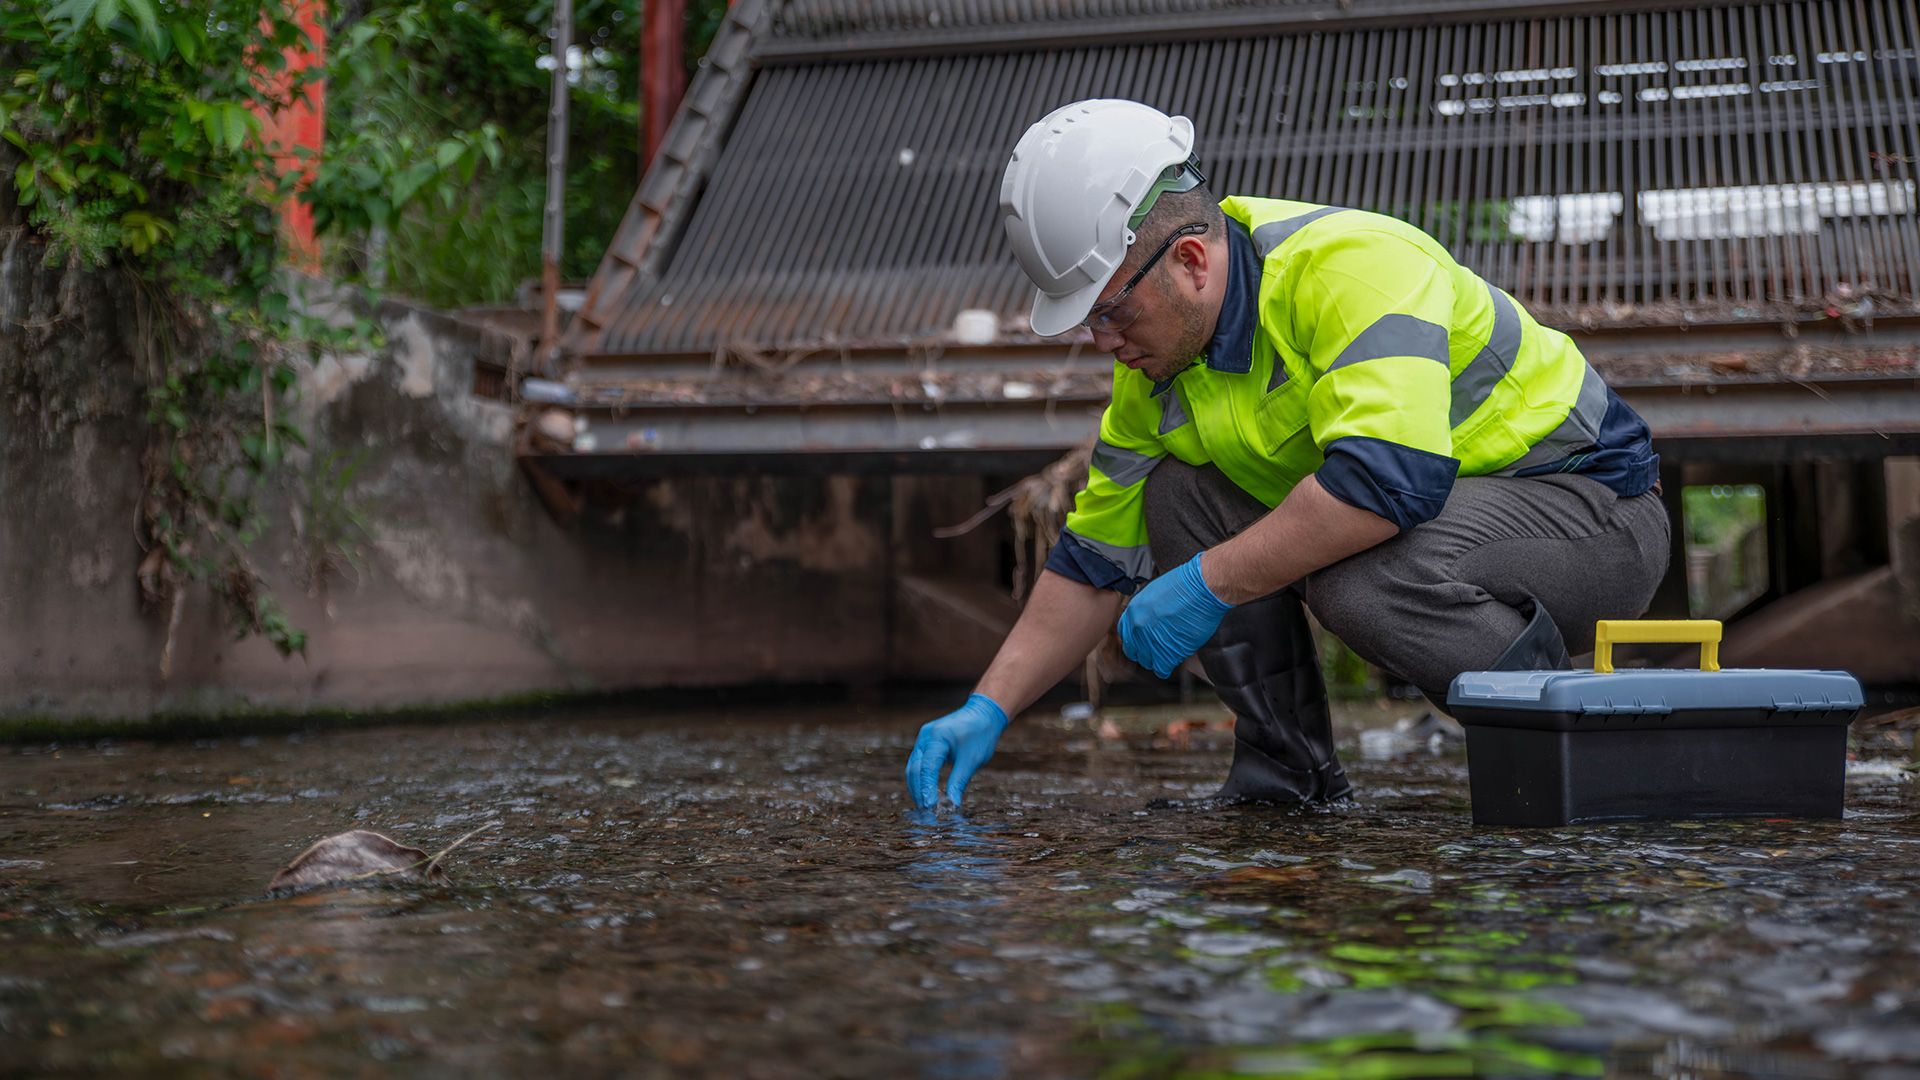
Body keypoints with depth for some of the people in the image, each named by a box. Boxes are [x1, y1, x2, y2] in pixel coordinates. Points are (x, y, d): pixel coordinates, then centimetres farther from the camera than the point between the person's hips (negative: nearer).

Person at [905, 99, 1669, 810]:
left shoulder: (1351, 265, -27)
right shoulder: (1158, 364, -1)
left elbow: (1391, 475, -41)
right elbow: (1094, 561, 6)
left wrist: (1208, 585, -33)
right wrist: (988, 708, -3)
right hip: (1437, 520, 8)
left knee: (1356, 576, -35)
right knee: (1177, 494, -4)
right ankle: (1288, 774, 3)